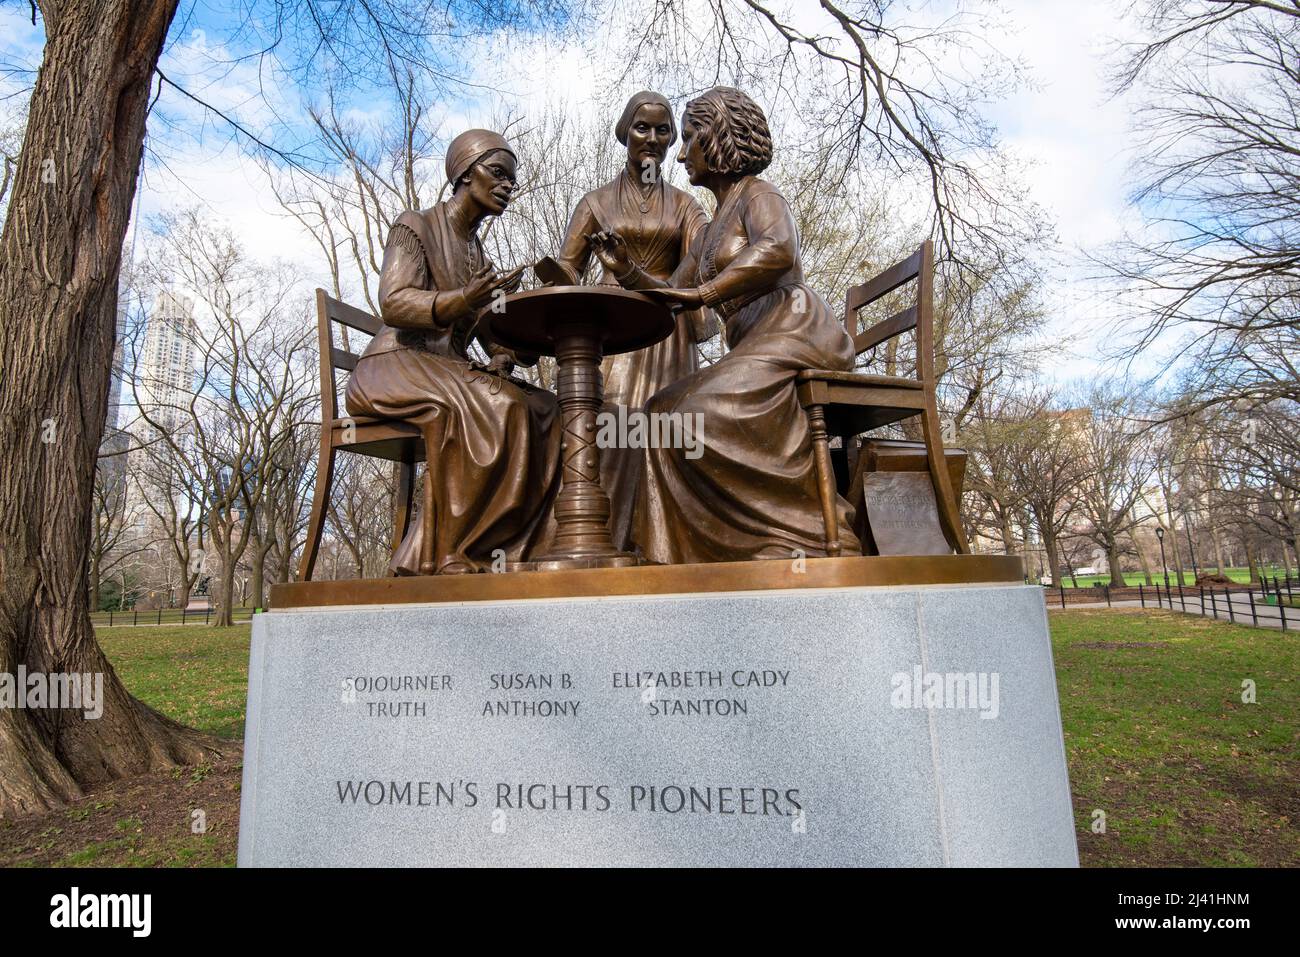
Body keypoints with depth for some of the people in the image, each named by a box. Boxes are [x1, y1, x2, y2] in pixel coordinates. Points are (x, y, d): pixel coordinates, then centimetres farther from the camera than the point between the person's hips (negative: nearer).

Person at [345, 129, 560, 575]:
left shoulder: (481, 259, 23)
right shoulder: (415, 226, 4)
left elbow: (496, 338, 14)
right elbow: (392, 304, -14)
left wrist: (504, 358, -11)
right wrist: (464, 299, -32)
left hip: (450, 376, 6)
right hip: (393, 367, -6)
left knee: (543, 409, -20)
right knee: (487, 406, -35)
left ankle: (493, 550, -26)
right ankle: (448, 555, -30)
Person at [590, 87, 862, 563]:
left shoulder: (757, 195, 1)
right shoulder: (709, 234, 26)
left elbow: (779, 250, -23)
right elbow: (670, 299, 23)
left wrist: (703, 293, -23)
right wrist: (625, 272, 8)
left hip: (794, 332, -9)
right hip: (754, 351, 9)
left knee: (707, 413, -26)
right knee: (666, 411, 0)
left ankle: (811, 539, -21)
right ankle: (685, 553, -5)